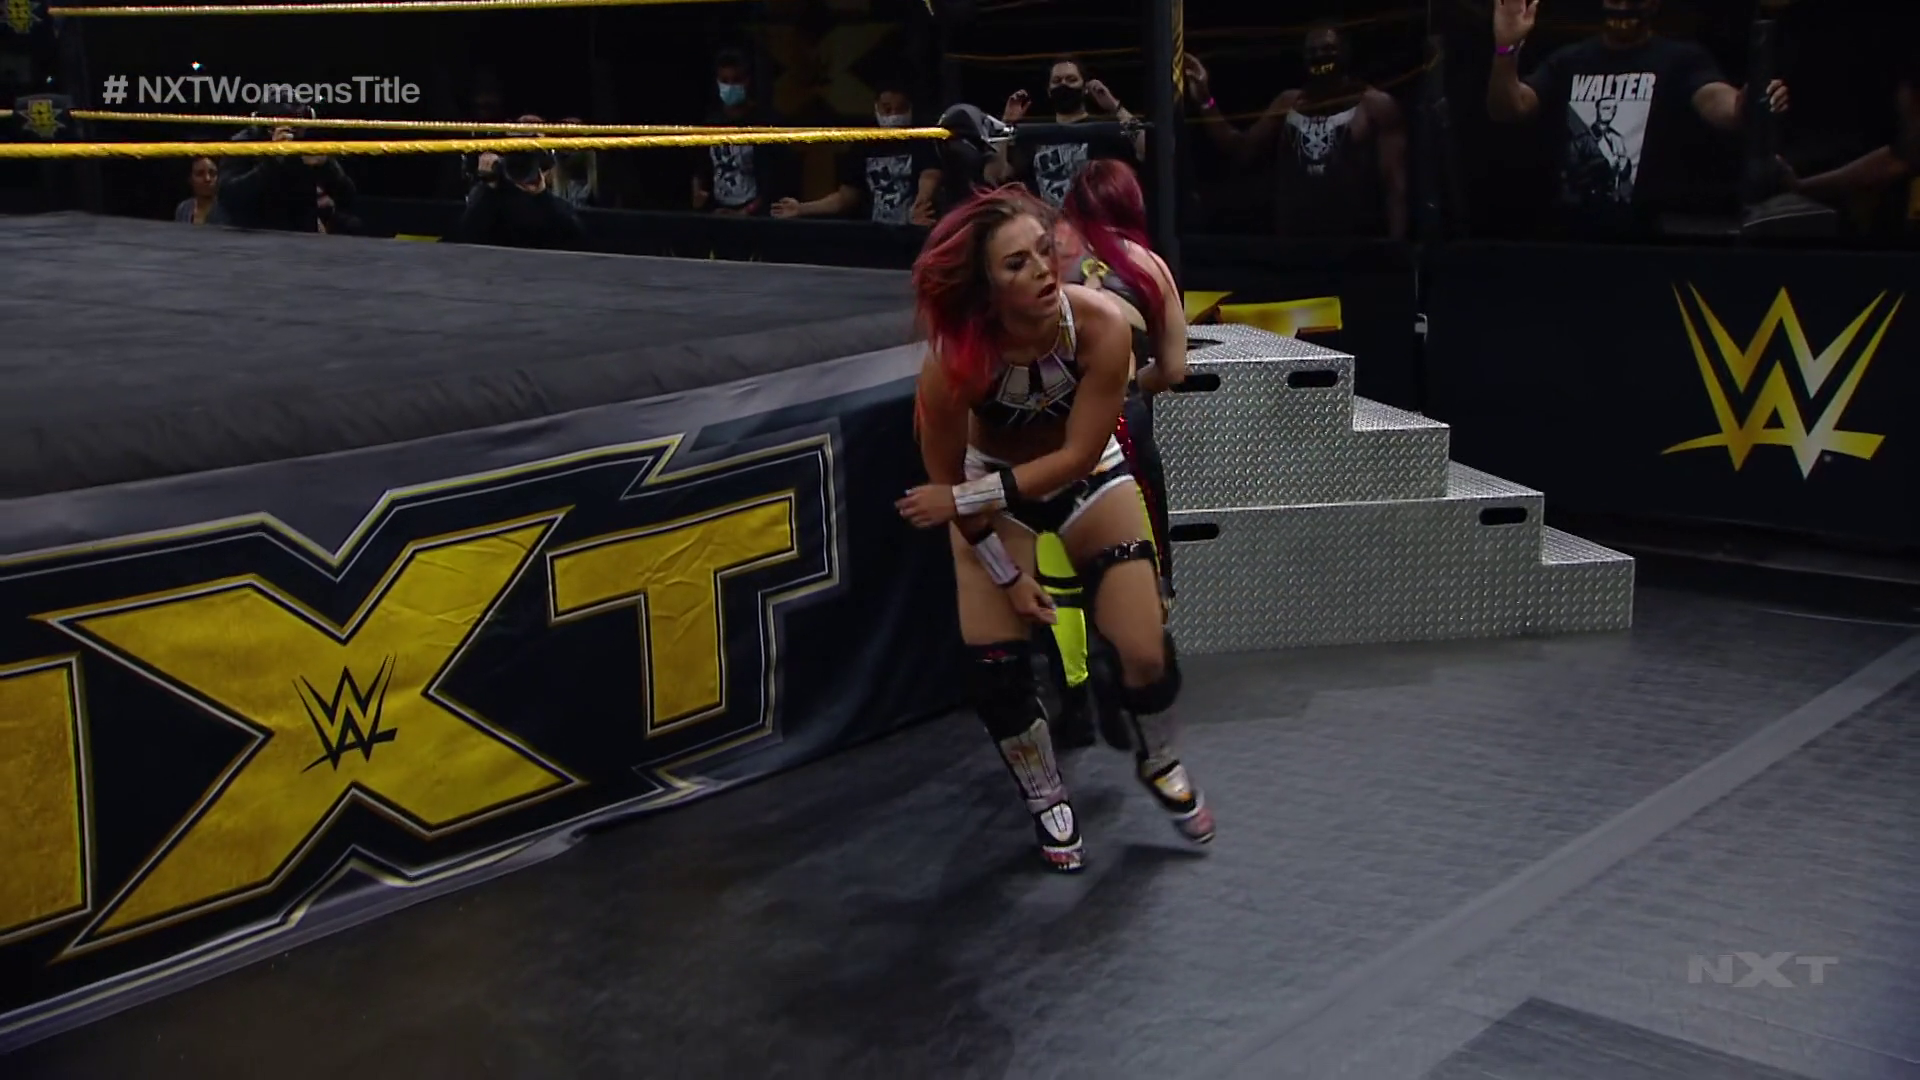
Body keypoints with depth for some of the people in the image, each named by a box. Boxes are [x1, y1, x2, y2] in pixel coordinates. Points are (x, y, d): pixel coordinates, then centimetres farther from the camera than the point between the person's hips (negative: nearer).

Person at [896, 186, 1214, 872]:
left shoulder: (1101, 324, -33)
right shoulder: (954, 358, -32)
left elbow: (1077, 455, -26)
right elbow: (945, 481, -17)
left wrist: (966, 498, -27)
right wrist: (1007, 573, -11)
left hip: (1087, 477, 0)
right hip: (991, 490, 0)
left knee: (1147, 654, -8)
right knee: (996, 668, -6)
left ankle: (1159, 765, 27)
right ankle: (1047, 802, 24)